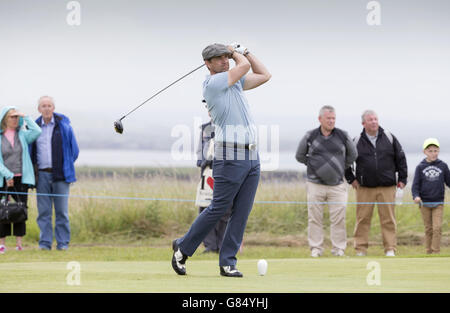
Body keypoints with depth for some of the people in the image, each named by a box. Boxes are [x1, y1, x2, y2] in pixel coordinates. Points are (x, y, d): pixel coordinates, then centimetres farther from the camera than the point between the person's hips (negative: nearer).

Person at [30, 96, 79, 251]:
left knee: (62, 211, -2)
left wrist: (66, 167, 8)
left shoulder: (63, 125, 2)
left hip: (60, 174, -2)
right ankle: (45, 242, 6)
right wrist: (33, 170, 9)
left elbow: (74, 149, 9)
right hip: (42, 174, 2)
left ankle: (63, 242, 4)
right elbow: (31, 151, 18)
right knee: (44, 211, 1)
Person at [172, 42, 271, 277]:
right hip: (230, 157, -8)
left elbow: (264, 75, 23)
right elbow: (245, 66, -11)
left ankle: (227, 263, 5)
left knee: (241, 212, 2)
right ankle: (183, 248, 13)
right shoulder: (213, 83, -9)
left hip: (251, 156, 8)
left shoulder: (234, 81, 17)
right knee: (218, 208, -3)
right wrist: (237, 54, 10)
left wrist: (242, 51, 18)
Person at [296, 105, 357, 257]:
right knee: (315, 218, -1)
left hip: (337, 185, 1)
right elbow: (300, 155, 15)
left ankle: (339, 249, 4)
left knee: (338, 218, -3)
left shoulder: (343, 136, 3)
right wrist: (313, 165, 10)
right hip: (315, 185, -1)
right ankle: (316, 249, 5)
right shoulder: (310, 136, 1)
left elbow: (352, 155, 19)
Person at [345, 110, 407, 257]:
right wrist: (351, 179, 9)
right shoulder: (357, 142, 3)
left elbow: (400, 158, 13)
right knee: (363, 219, 0)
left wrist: (402, 178, 9)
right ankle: (360, 249, 5)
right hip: (364, 187, 0)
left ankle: (390, 249, 4)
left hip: (387, 187, 0)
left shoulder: (389, 138, 6)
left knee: (388, 219, 0)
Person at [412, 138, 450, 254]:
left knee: (437, 228, -9)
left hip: (438, 203, 0)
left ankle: (436, 252, -5)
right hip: (424, 203, 0)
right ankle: (429, 252, 13)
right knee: (428, 229, 6)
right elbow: (415, 184, -2)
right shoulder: (420, 167, 1)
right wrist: (416, 196, -19)